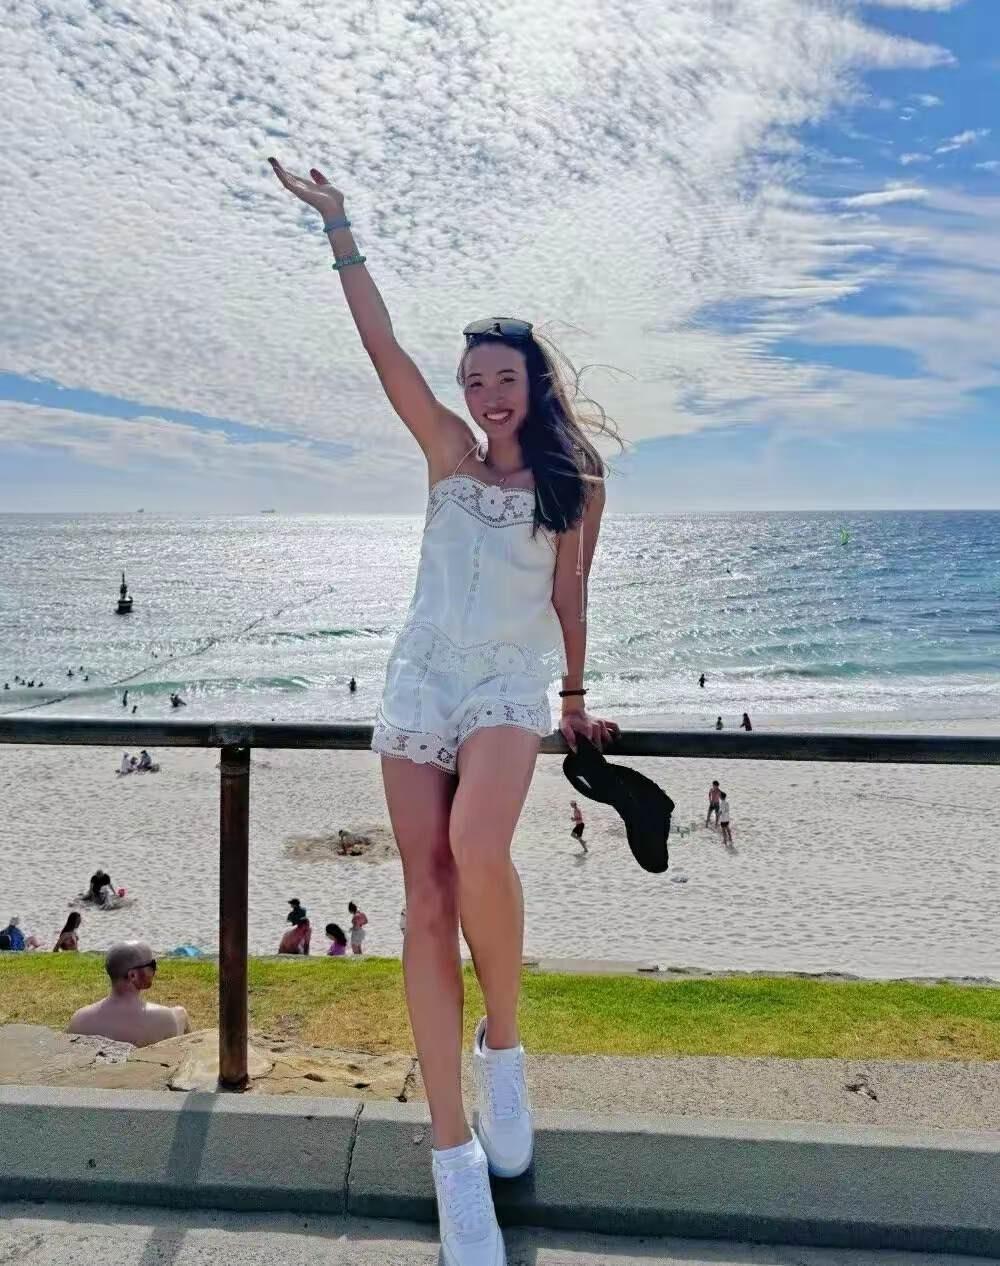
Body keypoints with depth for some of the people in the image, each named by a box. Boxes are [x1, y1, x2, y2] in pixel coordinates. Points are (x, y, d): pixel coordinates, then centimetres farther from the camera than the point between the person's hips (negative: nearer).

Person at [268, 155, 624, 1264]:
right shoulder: (450, 456, 8)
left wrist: (576, 701, 15)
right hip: (420, 681, 2)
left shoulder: (576, 483, 7)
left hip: (510, 683, -2)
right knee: (427, 900, -4)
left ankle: (504, 1041, -1)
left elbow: (567, 597, 11)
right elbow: (381, 344, 3)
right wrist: (337, 227, 0)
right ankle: (453, 1149, 5)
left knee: (478, 852, -31)